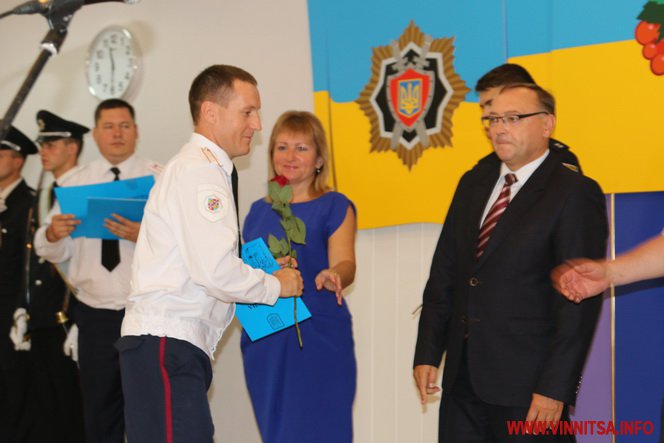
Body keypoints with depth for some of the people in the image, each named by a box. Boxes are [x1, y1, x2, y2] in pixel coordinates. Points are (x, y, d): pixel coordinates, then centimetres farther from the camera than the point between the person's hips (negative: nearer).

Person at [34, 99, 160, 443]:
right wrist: (52, 234, -13)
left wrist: (144, 236, -29)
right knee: (99, 412, 10)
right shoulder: (76, 183, 10)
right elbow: (53, 252, 8)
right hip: (94, 313, 3)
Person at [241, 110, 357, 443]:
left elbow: (345, 263, -16)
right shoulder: (259, 211, 13)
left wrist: (333, 275, -36)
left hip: (318, 342, -5)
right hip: (264, 343, 5)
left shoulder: (334, 206, -1)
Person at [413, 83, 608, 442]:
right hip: (462, 379, 6)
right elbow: (443, 274, 13)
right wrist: (427, 354, 7)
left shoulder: (574, 194, -8)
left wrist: (556, 387, -17)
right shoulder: (473, 184, 13)